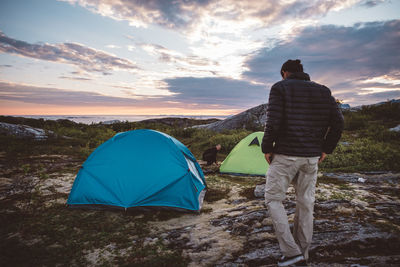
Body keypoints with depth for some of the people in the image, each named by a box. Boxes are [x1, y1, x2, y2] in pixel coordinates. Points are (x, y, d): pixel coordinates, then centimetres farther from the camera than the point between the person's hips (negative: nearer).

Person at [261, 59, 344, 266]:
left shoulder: (280, 88, -4)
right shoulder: (323, 91, 12)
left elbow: (273, 122, -15)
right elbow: (338, 122, 6)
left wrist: (266, 148, -3)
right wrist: (325, 149, 13)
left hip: (285, 155, -5)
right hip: (312, 157, 6)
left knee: (273, 199, 8)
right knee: (305, 202, 15)